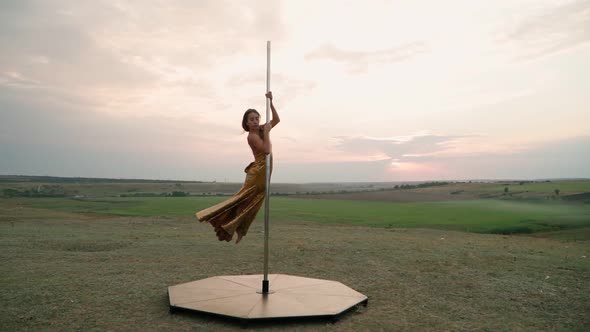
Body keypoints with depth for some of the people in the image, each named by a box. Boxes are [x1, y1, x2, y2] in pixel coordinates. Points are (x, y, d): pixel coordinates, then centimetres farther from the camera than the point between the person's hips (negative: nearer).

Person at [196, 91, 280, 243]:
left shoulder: (261, 130, 10)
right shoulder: (252, 136, -13)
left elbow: (276, 119, 17)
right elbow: (267, 150, -25)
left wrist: (270, 102, 8)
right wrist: (266, 132, -17)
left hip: (263, 173, 8)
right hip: (258, 172, -8)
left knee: (249, 203, 8)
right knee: (241, 198, -10)